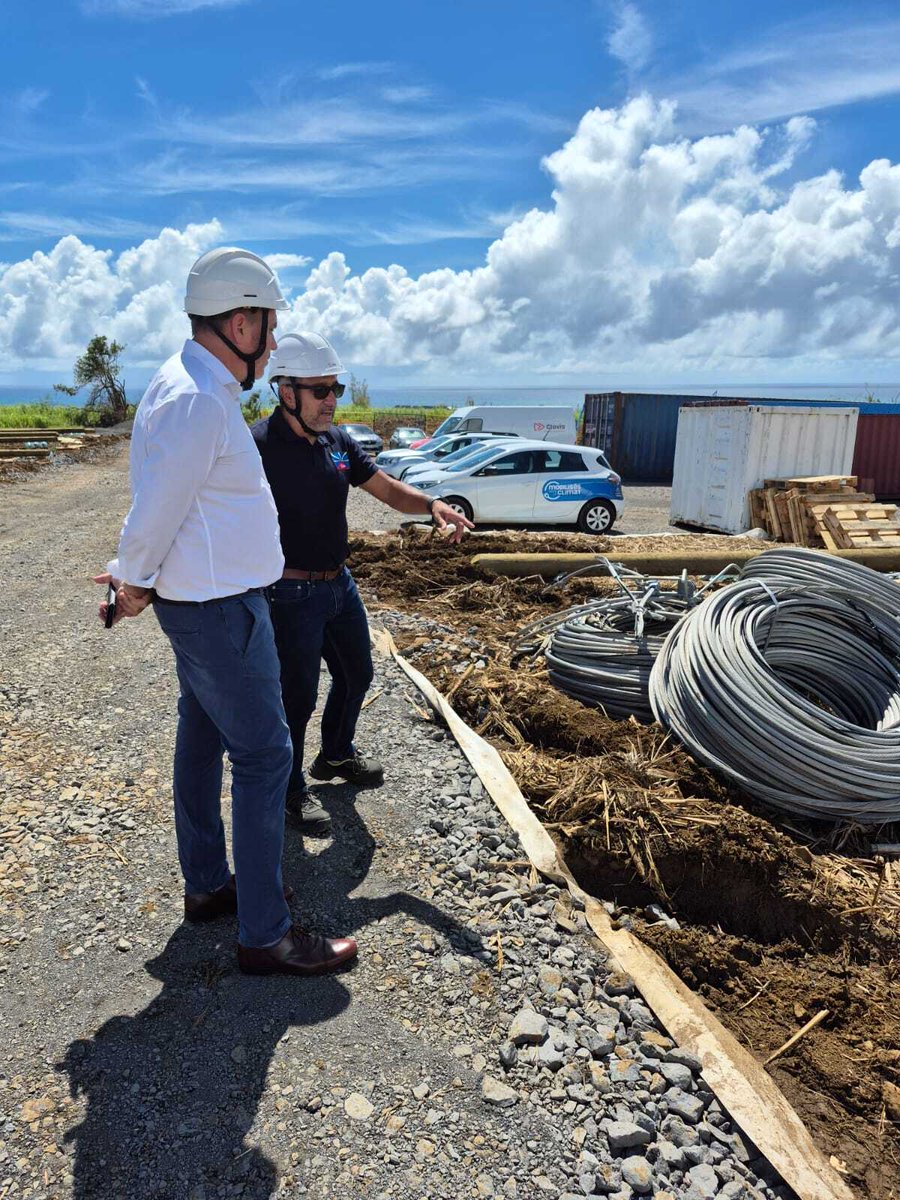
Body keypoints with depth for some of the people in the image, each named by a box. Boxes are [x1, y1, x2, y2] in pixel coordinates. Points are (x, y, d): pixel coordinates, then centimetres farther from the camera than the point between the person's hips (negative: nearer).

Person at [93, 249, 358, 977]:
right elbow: (155, 511, -20)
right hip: (221, 609, -11)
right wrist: (133, 584, -5)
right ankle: (265, 936, 8)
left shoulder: (198, 386, 11)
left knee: (202, 740, 18)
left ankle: (206, 885, 36)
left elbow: (163, 501, 15)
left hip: (207, 601, 11)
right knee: (264, 758, -4)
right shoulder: (196, 400, -23)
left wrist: (136, 579, 16)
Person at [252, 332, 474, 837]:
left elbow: (387, 489, 9)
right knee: (299, 695, 5)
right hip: (292, 595, -8)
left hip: (340, 583, 8)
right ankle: (292, 790, 28)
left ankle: (336, 755, 47)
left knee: (356, 675, 22)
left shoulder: (338, 440, 4)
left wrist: (432, 504, -10)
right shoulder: (260, 445, -19)